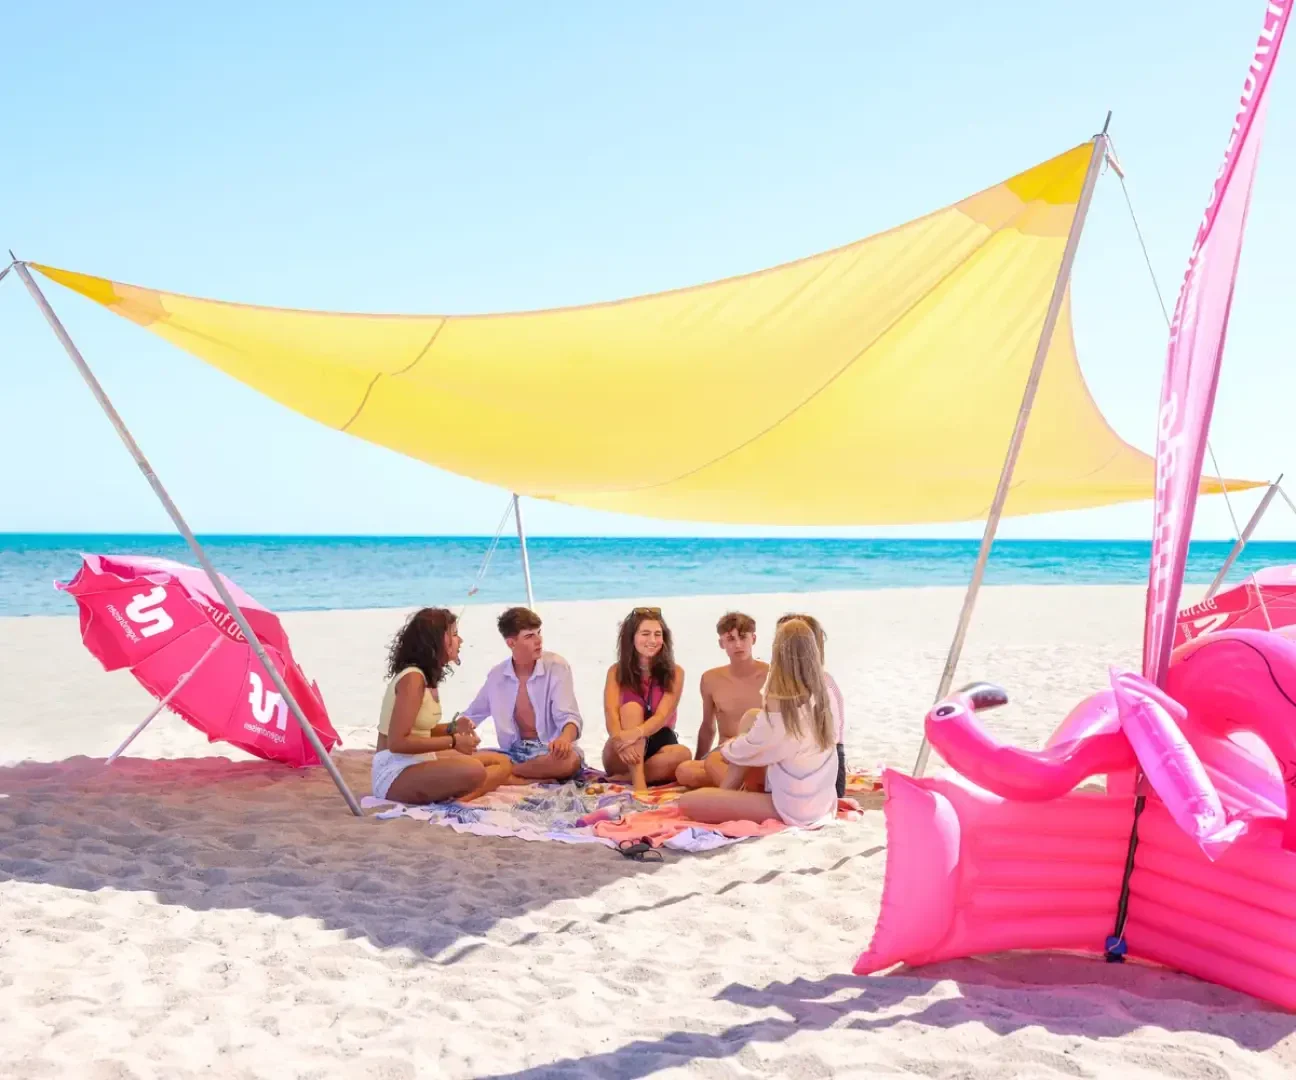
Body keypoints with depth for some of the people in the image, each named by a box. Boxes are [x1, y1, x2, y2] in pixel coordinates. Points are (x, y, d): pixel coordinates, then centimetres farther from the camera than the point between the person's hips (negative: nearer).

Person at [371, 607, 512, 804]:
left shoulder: (428, 676, 11)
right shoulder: (413, 677, -17)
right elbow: (397, 742, -22)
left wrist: (453, 728, -1)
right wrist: (453, 741, -17)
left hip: (419, 763, 11)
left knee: (502, 763, 5)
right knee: (473, 771, -35)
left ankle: (450, 799, -16)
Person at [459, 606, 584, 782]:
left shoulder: (557, 666, -6)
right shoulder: (497, 675, 6)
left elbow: (569, 717, -16)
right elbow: (471, 715, 21)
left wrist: (565, 738, -39)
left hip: (550, 751, -3)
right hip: (514, 752, 3)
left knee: (568, 760, -39)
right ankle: (540, 779, -24)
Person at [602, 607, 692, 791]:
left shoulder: (674, 673, -2)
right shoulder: (616, 671, 0)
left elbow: (662, 716, -17)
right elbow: (611, 714, -17)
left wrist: (636, 733, -39)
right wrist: (621, 740, -40)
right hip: (621, 759, 0)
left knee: (682, 754, -33)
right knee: (631, 707, -28)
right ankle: (638, 782, -41)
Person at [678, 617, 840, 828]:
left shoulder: (779, 708, -24)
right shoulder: (828, 696, -5)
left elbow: (740, 752, -7)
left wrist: (727, 748, 19)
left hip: (791, 811, -7)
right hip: (823, 804, 7)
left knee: (687, 802, -11)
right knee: (752, 718, 15)